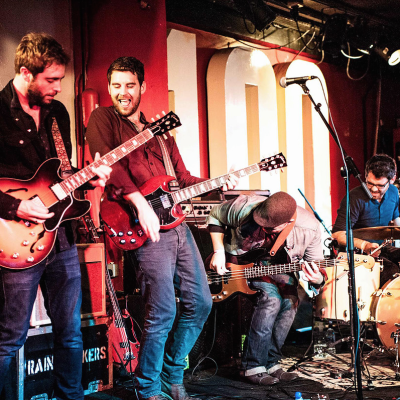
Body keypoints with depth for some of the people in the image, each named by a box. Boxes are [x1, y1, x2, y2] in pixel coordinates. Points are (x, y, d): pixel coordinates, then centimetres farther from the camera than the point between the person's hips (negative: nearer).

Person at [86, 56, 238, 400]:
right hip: (146, 229, -7)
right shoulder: (103, 119, 2)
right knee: (163, 312, -11)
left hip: (176, 223, 7)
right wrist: (141, 202, -26)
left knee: (200, 302, 9)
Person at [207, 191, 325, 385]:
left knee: (290, 300, -21)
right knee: (271, 298, -25)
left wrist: (317, 279, -35)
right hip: (238, 261, -3)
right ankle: (252, 367, -16)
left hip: (276, 264, 3)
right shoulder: (244, 207, -31)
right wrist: (218, 251, -17)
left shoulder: (309, 229, -26)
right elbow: (215, 215, -10)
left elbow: (314, 264, -12)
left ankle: (271, 363, -6)